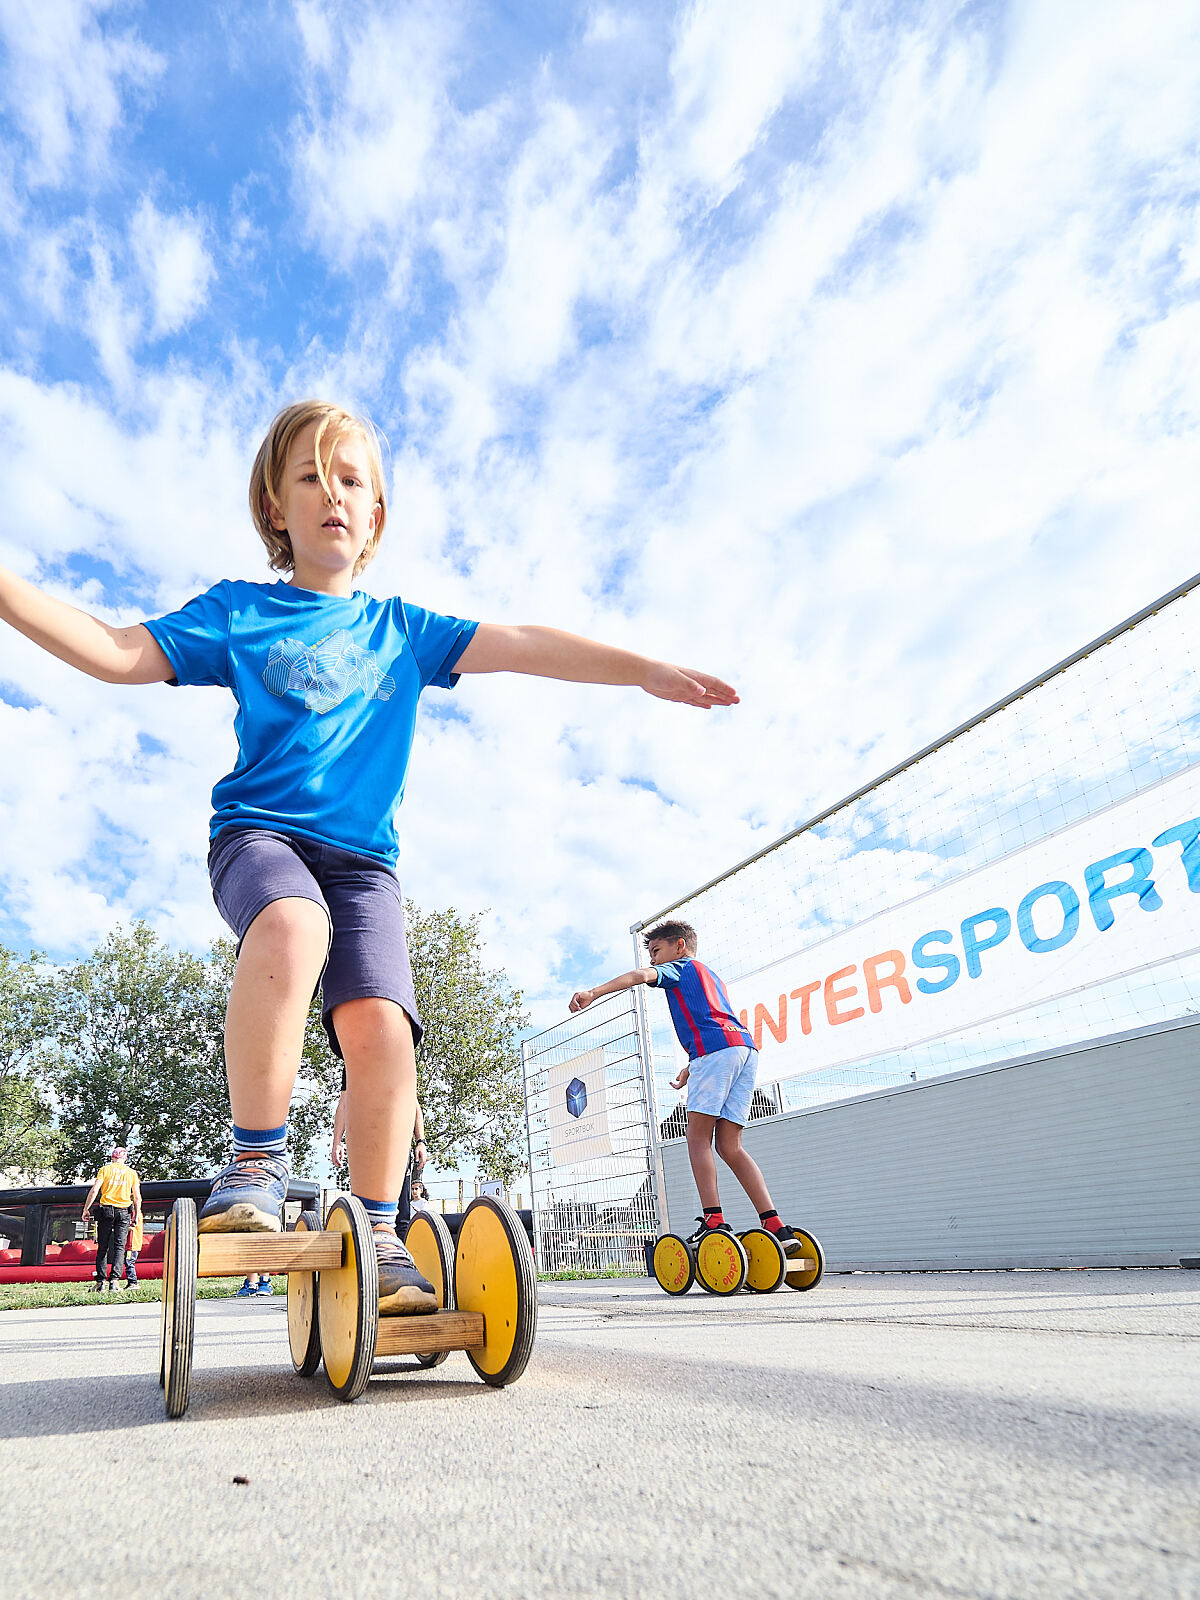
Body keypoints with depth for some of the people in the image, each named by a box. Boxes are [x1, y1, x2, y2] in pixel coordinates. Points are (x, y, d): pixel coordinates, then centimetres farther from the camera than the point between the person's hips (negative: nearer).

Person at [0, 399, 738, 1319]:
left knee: (379, 1024, -19)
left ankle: (379, 1240, -5)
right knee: (291, 926, -36)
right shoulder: (237, 611, 13)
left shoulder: (401, 628, 17)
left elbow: (524, 646, 12)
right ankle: (257, 1160, -18)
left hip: (362, 854, 2)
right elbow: (117, 652, 7)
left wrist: (645, 670, 7)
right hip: (259, 830, -2)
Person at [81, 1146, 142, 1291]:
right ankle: (115, 1280, -10)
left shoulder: (105, 1169, 5)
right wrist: (136, 1215, 14)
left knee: (103, 1247, 7)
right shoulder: (131, 1172, 9)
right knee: (119, 1247, 1)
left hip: (106, 1210, 0)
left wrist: (86, 1209, 2)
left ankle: (101, 1281, 5)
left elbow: (94, 1190, -6)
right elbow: (137, 1197, 6)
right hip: (124, 1212, 0)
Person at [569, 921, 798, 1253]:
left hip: (715, 1049, -8)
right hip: (745, 1047, 8)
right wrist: (690, 1068, 36)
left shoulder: (679, 967, 13)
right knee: (729, 1146, 7)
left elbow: (641, 975, -6)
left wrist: (593, 992, -19)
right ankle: (778, 1229, -1)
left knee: (698, 1137, -3)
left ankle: (714, 1222, -13)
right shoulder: (711, 976, 37)